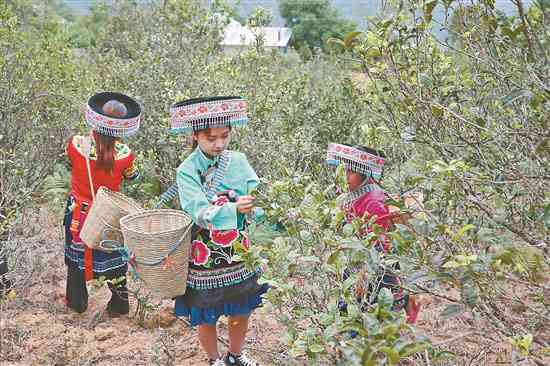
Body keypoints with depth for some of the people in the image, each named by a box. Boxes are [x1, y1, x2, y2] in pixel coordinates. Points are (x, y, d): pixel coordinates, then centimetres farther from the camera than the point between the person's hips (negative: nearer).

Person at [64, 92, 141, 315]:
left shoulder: (75, 145, -21)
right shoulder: (124, 154, -23)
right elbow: (133, 177, -3)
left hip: (79, 211, 1)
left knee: (77, 255, 21)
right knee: (114, 257, 16)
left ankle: (77, 302, 36)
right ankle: (119, 305, 28)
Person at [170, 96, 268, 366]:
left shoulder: (238, 160, -5)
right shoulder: (187, 171, -16)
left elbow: (257, 196, -9)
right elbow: (200, 214, -28)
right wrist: (234, 208, -42)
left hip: (238, 251, 4)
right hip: (206, 256, -3)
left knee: (241, 309, 19)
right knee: (206, 315, 13)